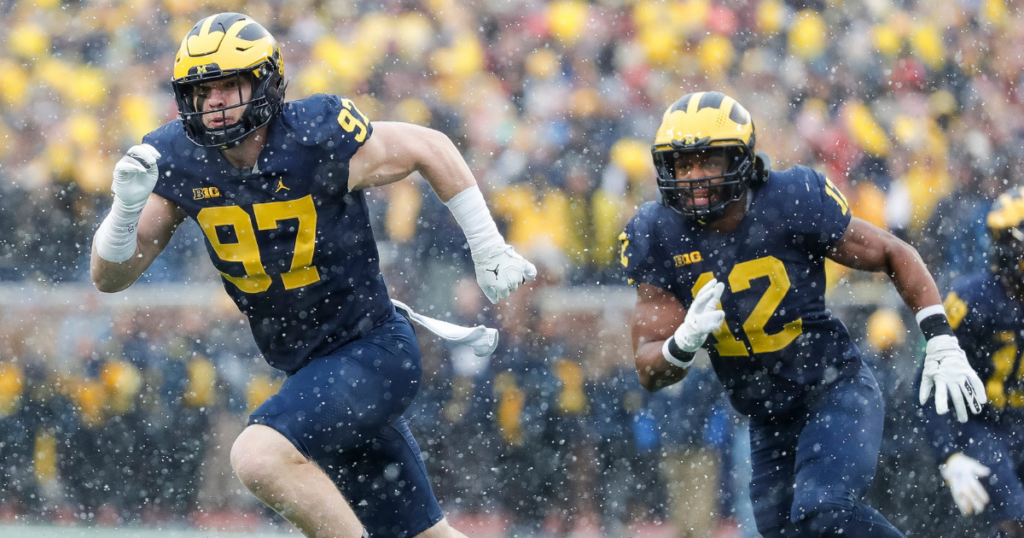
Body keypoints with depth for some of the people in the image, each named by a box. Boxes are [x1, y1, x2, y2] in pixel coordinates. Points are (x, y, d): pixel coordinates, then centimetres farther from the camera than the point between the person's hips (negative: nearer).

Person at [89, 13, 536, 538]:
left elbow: (431, 149, -4)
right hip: (308, 370, 6)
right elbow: (109, 277, -4)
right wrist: (127, 204, -24)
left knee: (259, 456, -28)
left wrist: (489, 252, 2)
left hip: (373, 353, -6)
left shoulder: (320, 140, -20)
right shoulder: (178, 161, -7)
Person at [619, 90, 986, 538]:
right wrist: (683, 344, -32)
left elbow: (894, 256, -2)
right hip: (768, 423, 5)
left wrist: (943, 345, -11)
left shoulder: (793, 204, -17)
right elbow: (651, 374, -8)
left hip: (836, 389, -5)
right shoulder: (658, 238, -9)